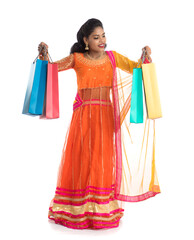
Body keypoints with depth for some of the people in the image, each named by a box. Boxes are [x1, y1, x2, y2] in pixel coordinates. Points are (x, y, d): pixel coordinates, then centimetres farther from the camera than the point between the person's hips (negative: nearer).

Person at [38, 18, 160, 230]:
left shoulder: (112, 57, 7)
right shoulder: (76, 59, 2)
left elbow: (136, 68, 5)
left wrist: (146, 56, -12)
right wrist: (44, 53, -19)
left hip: (105, 116, 1)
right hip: (83, 116, -1)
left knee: (102, 160, 5)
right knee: (80, 159, 4)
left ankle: (101, 210, 18)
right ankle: (76, 209, 19)